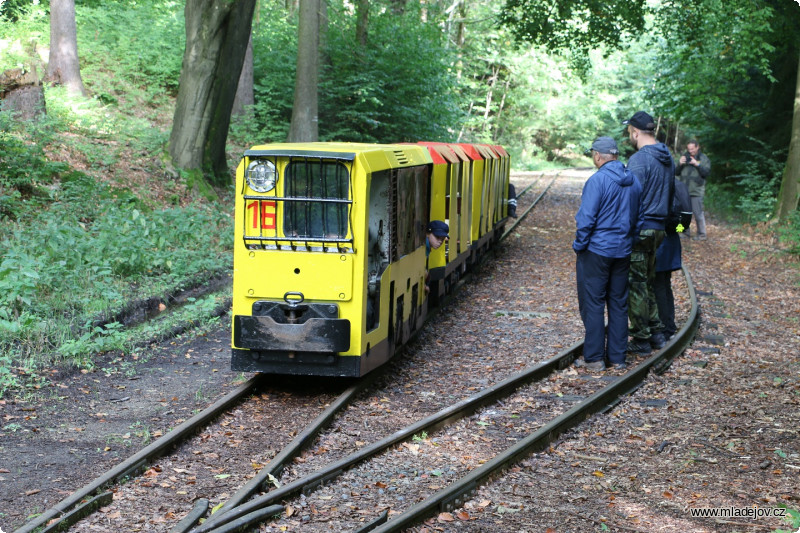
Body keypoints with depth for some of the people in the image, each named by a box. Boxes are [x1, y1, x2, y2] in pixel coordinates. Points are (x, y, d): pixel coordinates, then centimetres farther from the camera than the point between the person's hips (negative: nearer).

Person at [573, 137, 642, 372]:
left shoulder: (597, 180, -16)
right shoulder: (633, 181, 6)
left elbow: (586, 219, -18)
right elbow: (639, 218, 13)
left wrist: (579, 246, -7)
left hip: (597, 250, -6)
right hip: (623, 252, 7)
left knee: (593, 304, 1)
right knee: (619, 303, 12)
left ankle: (594, 357, 3)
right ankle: (617, 356, 16)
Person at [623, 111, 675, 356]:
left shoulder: (639, 160, -18)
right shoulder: (668, 159, 10)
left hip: (639, 230, -9)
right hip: (658, 228, 9)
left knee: (636, 285, 0)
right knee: (648, 282, 19)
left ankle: (641, 340, 4)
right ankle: (656, 333, 22)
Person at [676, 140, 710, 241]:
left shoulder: (704, 158, 1)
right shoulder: (685, 157, 12)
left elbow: (706, 173, -8)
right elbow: (677, 172, 11)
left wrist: (697, 164, -17)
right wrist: (679, 164, -7)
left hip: (696, 191, -5)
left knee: (698, 213, -5)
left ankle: (702, 234, 4)